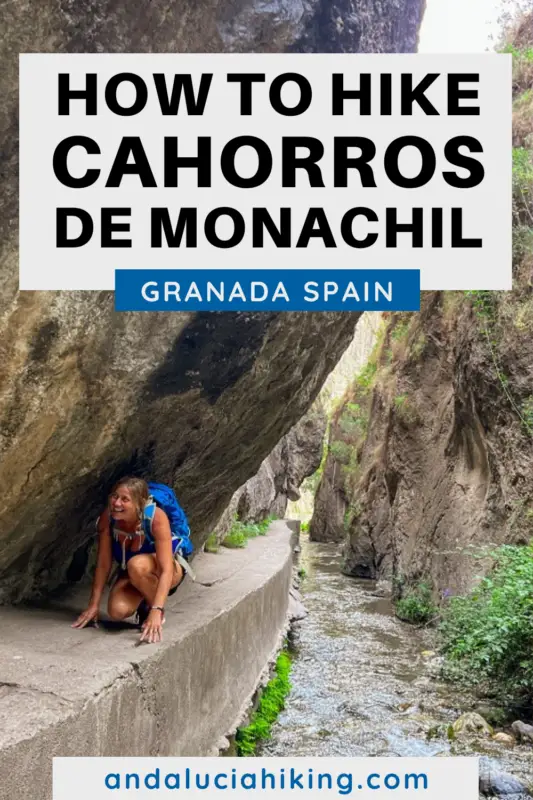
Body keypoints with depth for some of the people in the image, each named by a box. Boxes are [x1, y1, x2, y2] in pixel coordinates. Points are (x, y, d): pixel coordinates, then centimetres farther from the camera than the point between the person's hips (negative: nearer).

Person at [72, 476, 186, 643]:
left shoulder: (156, 517, -34)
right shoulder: (107, 518, -22)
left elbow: (166, 570, -38)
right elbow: (103, 564, -13)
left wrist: (156, 611, -47)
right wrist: (93, 605, -13)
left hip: (172, 571, -3)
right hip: (132, 574, 4)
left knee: (137, 565, -36)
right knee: (117, 611, -25)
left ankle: (154, 607, -9)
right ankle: (143, 602, 9)